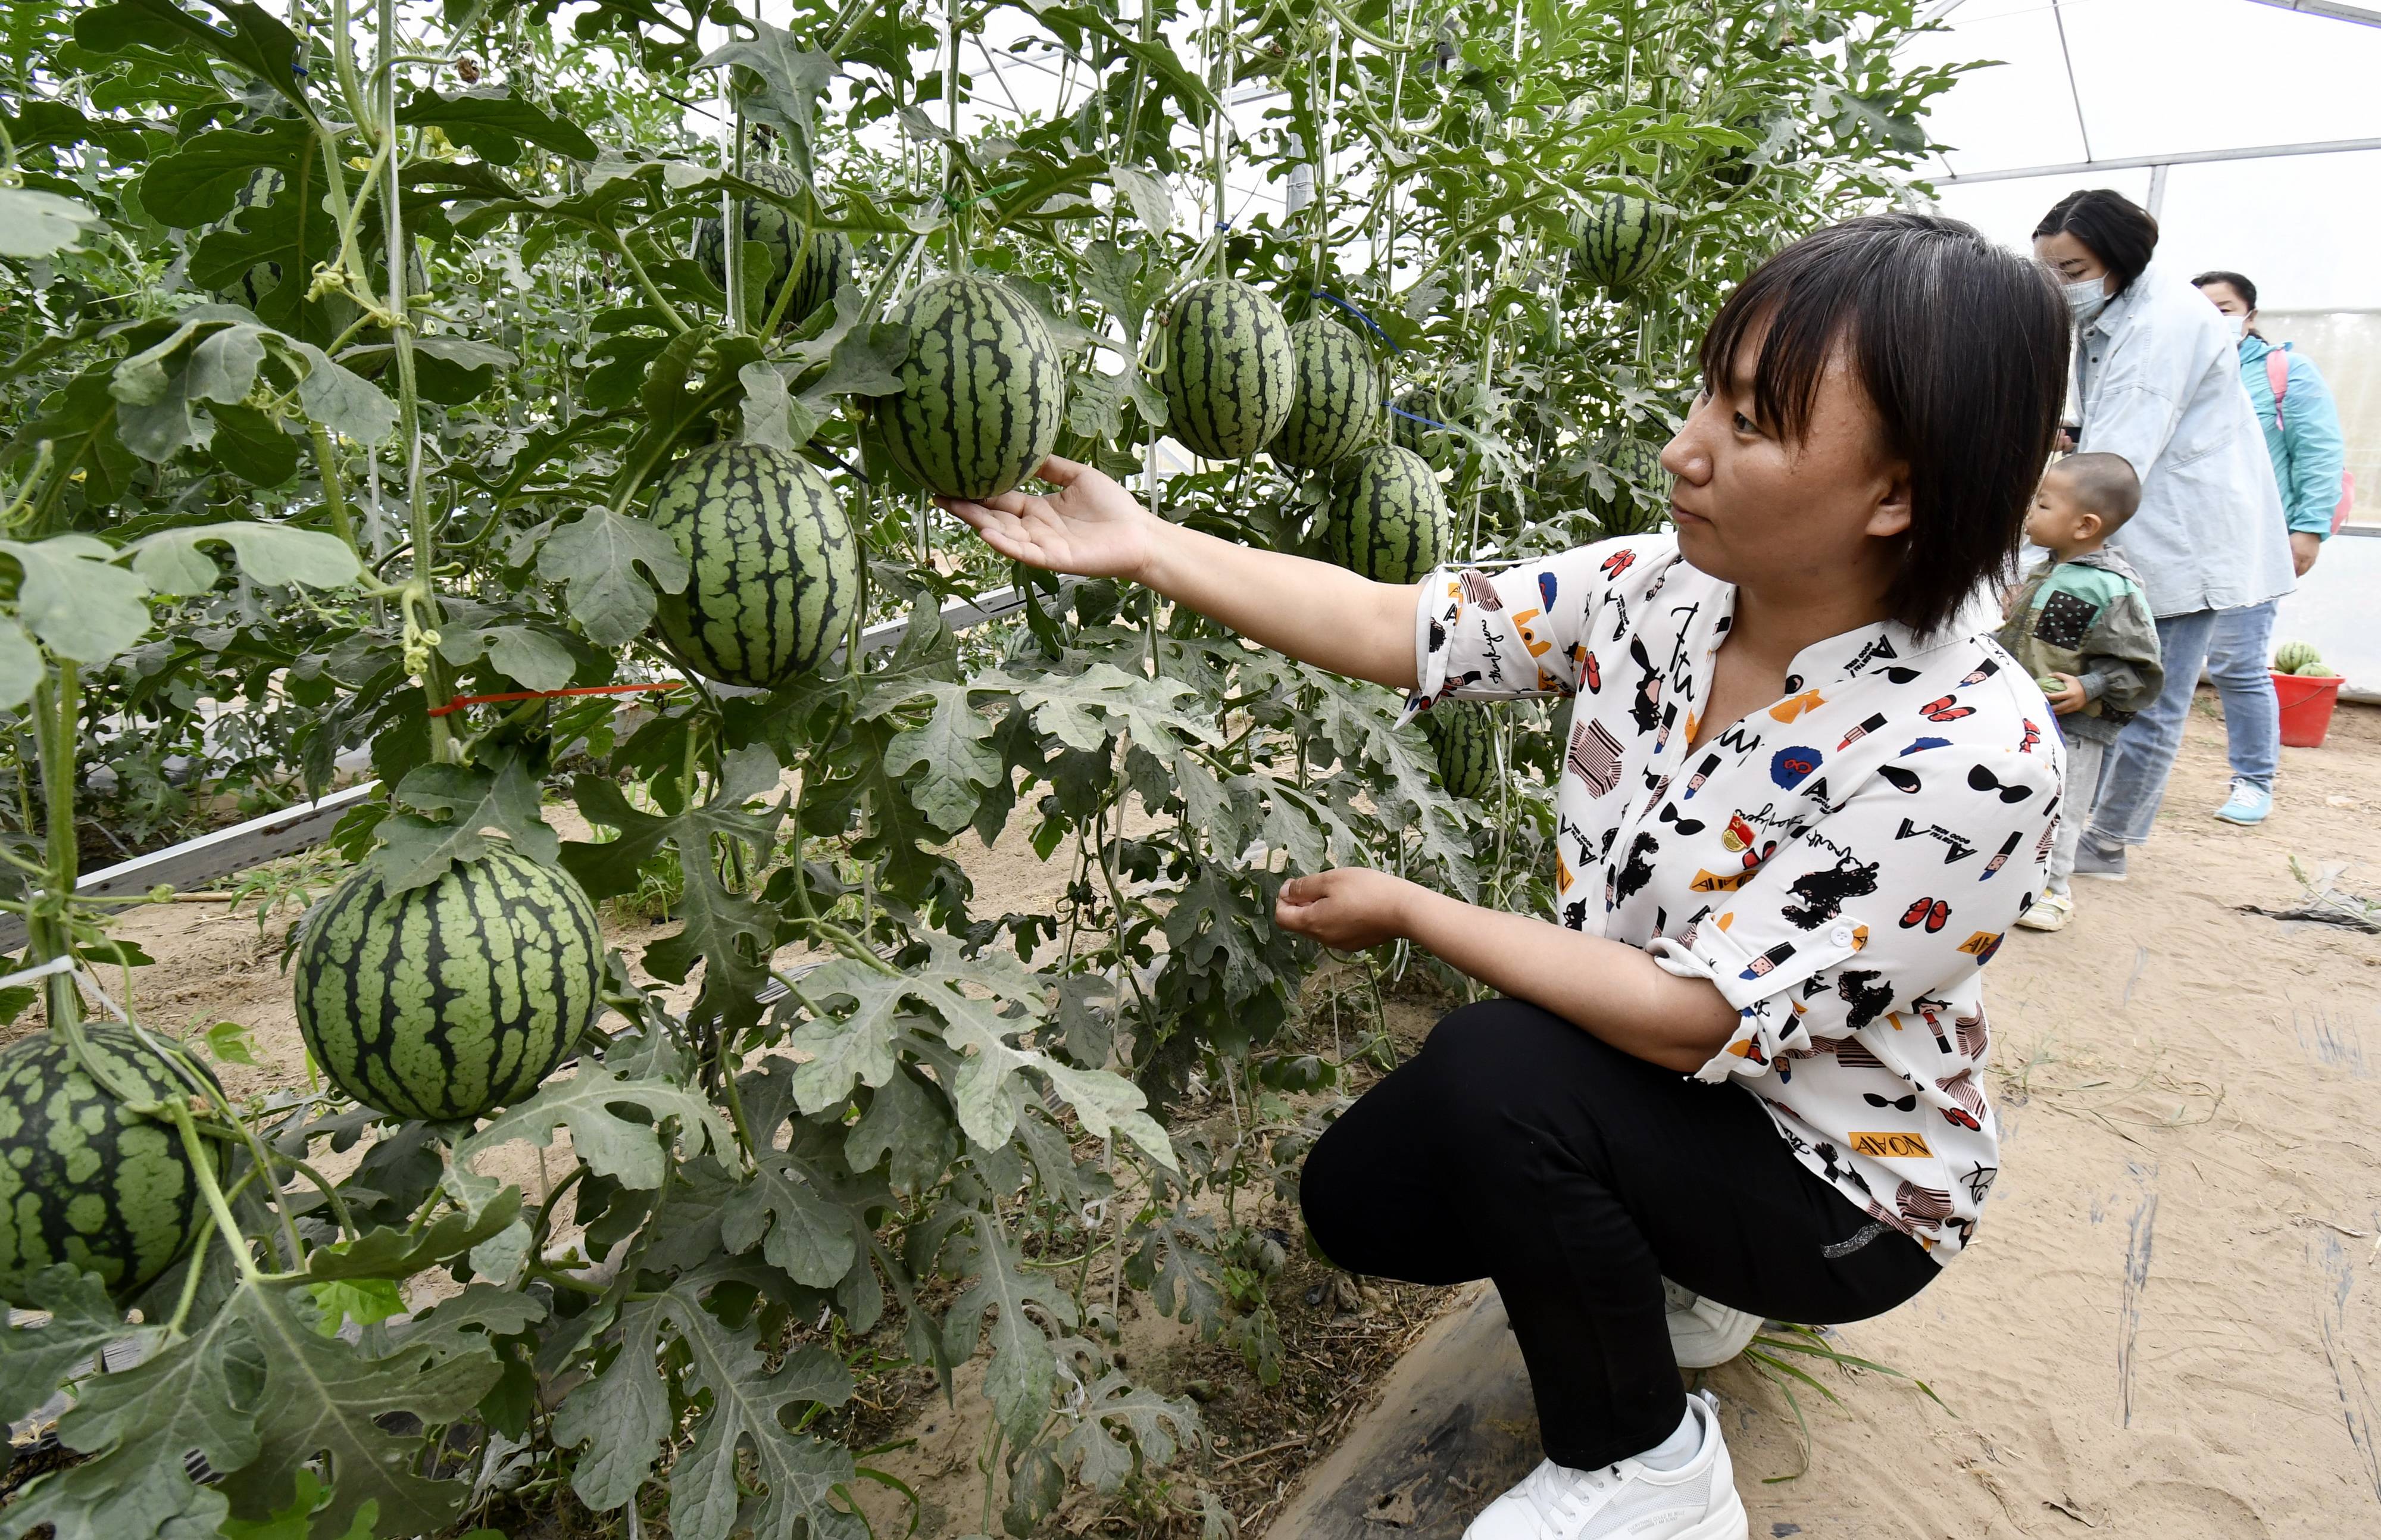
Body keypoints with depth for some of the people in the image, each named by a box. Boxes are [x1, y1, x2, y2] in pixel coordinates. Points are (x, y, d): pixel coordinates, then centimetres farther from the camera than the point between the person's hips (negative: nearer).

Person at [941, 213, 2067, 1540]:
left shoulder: (1974, 752, -31)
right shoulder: (1654, 588, -12)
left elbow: (1697, 1022, -30)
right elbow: (1394, 628, -13)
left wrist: (1407, 912, -23)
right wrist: (1140, 546, -18)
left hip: (1839, 1187, -6)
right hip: (1647, 1079, 6)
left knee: (1495, 1072, -29)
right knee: (1357, 1197, 3)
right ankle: (1659, 1284, 25)